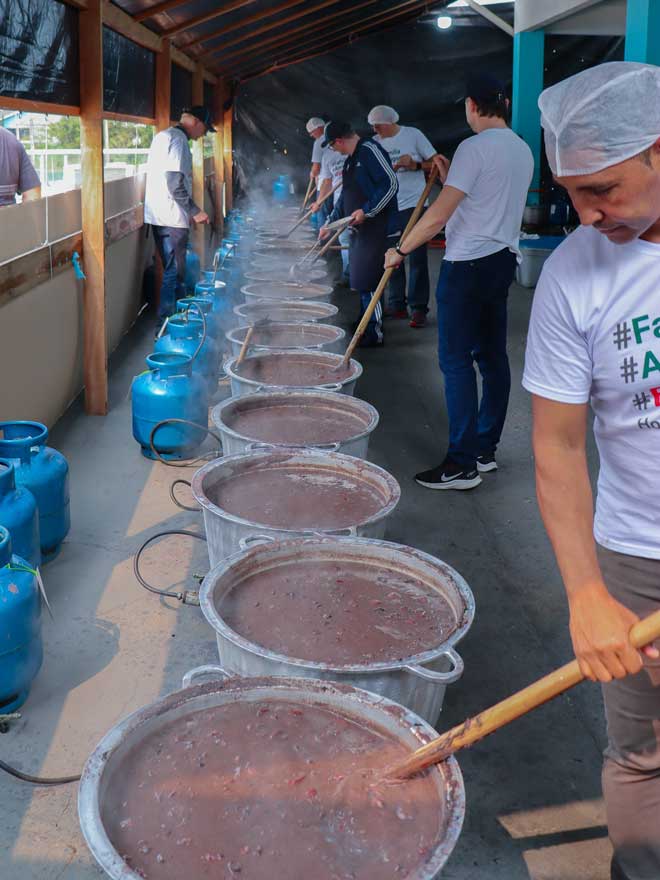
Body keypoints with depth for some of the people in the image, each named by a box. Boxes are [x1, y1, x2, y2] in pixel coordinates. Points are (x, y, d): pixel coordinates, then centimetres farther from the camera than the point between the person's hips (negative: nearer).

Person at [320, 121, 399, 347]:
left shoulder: (369, 150, -12)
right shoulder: (351, 159, 18)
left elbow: (390, 184, -20)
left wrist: (367, 211, -22)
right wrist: (330, 223, 29)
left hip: (376, 228, -10)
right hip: (359, 229, 10)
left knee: (366, 282, -8)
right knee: (359, 280, 12)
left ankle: (375, 333, 0)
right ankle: (365, 327, 22)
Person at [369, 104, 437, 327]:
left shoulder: (413, 134, -1)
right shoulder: (375, 142, 8)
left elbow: (435, 163, -1)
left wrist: (415, 164, -15)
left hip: (413, 204, -4)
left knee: (417, 258, -4)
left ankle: (418, 307, -1)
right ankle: (397, 305, 17)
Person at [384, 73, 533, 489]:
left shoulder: (474, 148, -14)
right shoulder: (523, 150, 12)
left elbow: (439, 215, -18)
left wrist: (401, 250, -8)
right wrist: (451, 177, 20)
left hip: (469, 263, -9)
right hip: (504, 259, 9)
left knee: (457, 361, -5)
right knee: (492, 356, 11)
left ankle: (462, 464, -4)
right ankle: (486, 449, 19)